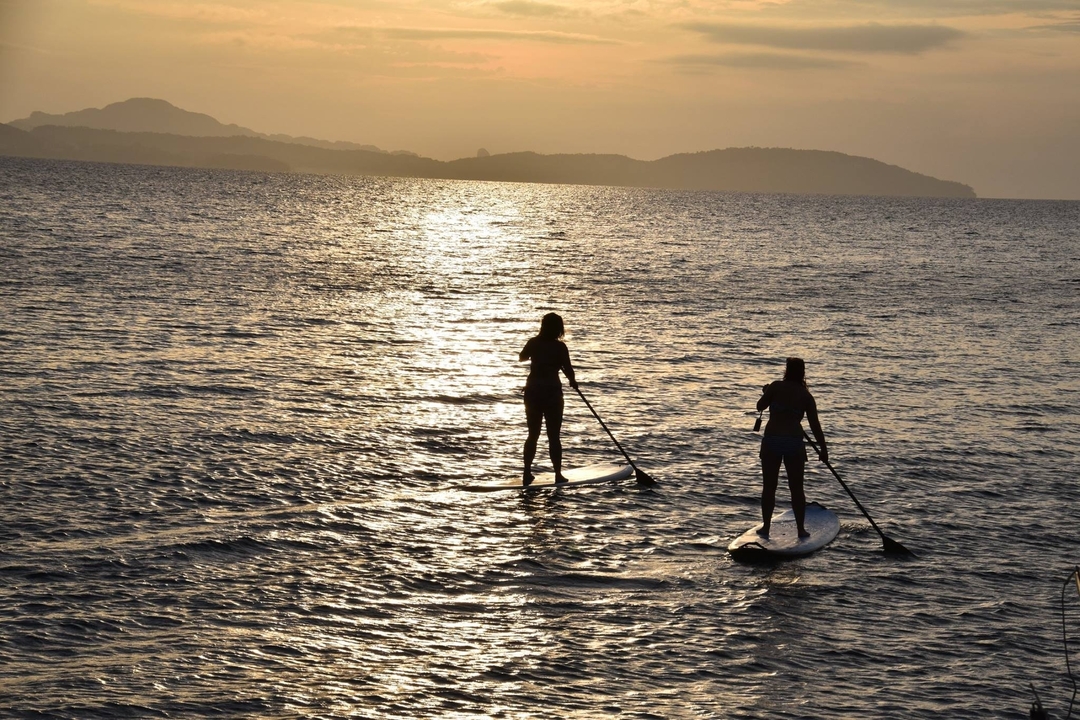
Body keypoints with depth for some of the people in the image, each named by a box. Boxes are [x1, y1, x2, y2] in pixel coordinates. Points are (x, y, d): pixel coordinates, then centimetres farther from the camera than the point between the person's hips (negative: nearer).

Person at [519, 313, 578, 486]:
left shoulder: (534, 343, 2)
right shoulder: (559, 347, -10)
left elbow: (521, 357, 21)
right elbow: (568, 370, -12)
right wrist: (573, 381, 9)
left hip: (532, 391, 4)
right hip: (552, 392, -4)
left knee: (533, 434, 13)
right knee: (554, 436, 3)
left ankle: (527, 473, 11)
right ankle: (558, 474, 5)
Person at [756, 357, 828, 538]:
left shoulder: (776, 387, -1)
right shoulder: (805, 395, 4)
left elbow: (760, 406, 7)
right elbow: (815, 424, 3)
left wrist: (766, 393, 27)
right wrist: (823, 449, 9)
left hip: (771, 441, -1)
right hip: (794, 442, 1)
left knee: (769, 487, 8)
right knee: (796, 488, 9)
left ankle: (765, 527, 10)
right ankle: (801, 529, 11)